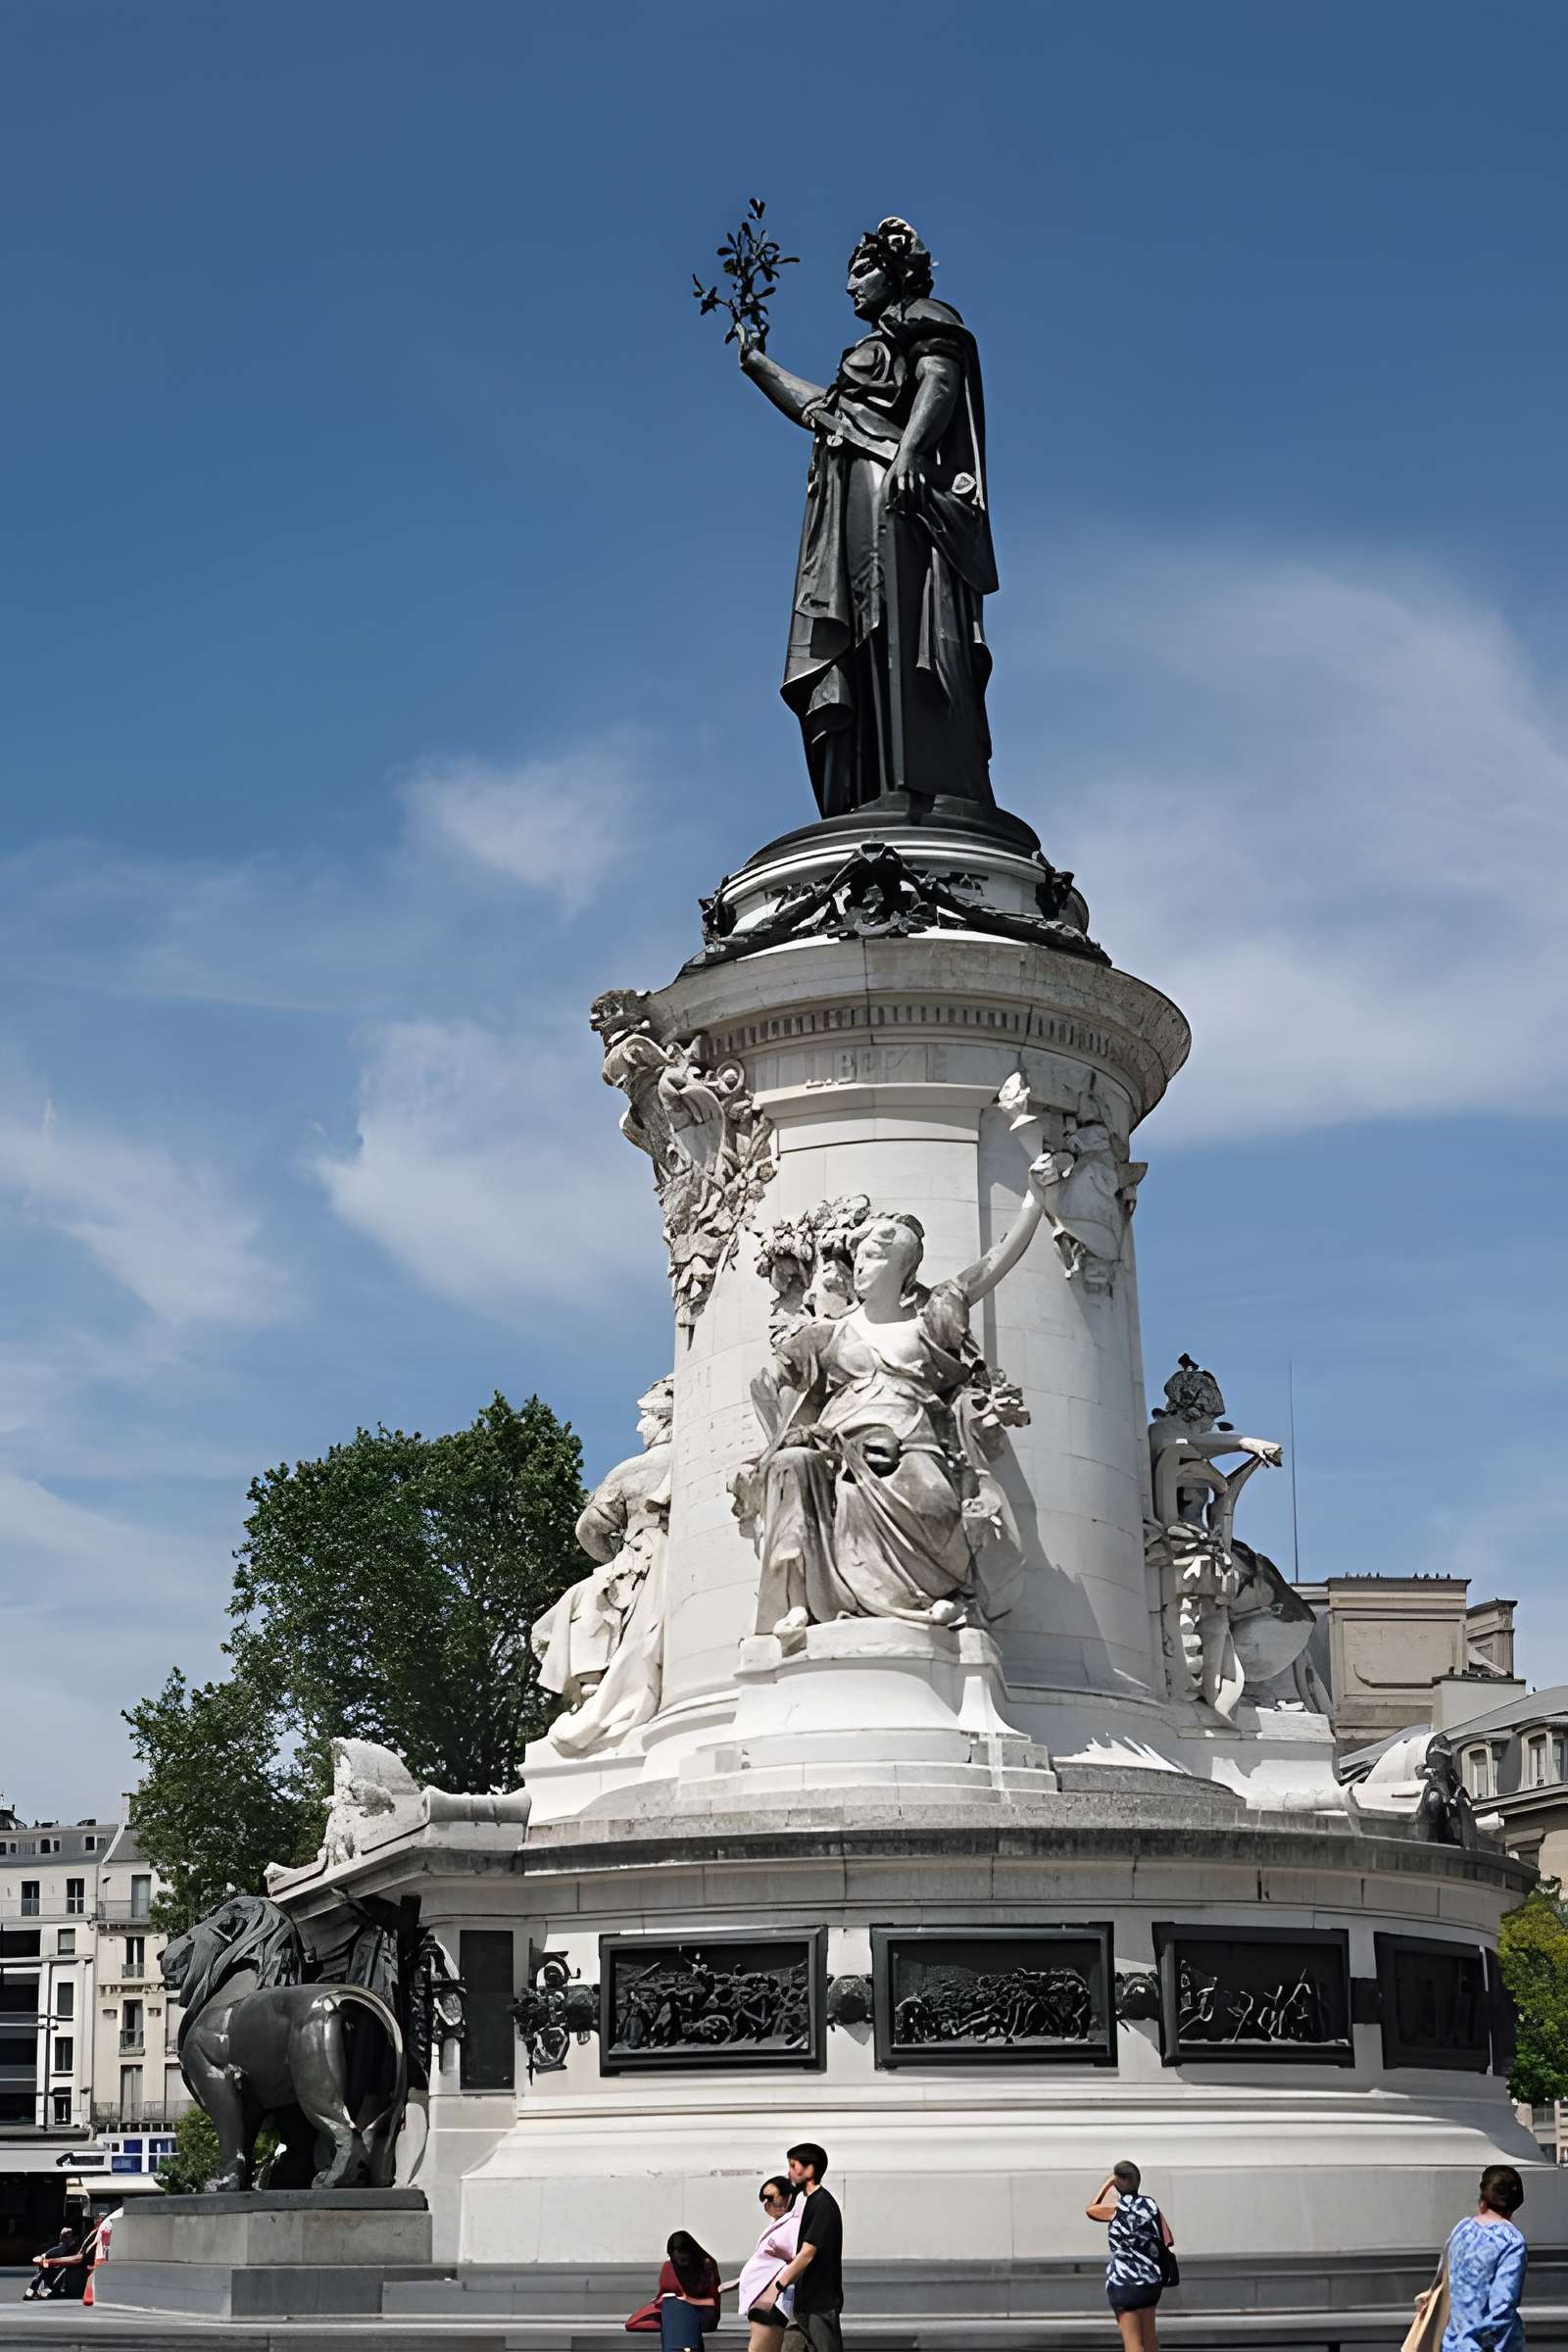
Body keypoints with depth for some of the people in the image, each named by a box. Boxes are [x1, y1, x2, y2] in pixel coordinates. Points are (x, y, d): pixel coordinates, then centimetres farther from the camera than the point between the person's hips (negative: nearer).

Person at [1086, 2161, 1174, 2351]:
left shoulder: (1115, 2208, -11)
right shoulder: (1151, 2205, -1)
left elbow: (1090, 2209, 9)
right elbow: (1167, 2241, -1)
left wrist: (1106, 2183, 18)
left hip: (1124, 2283, -5)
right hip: (1152, 2280, 5)